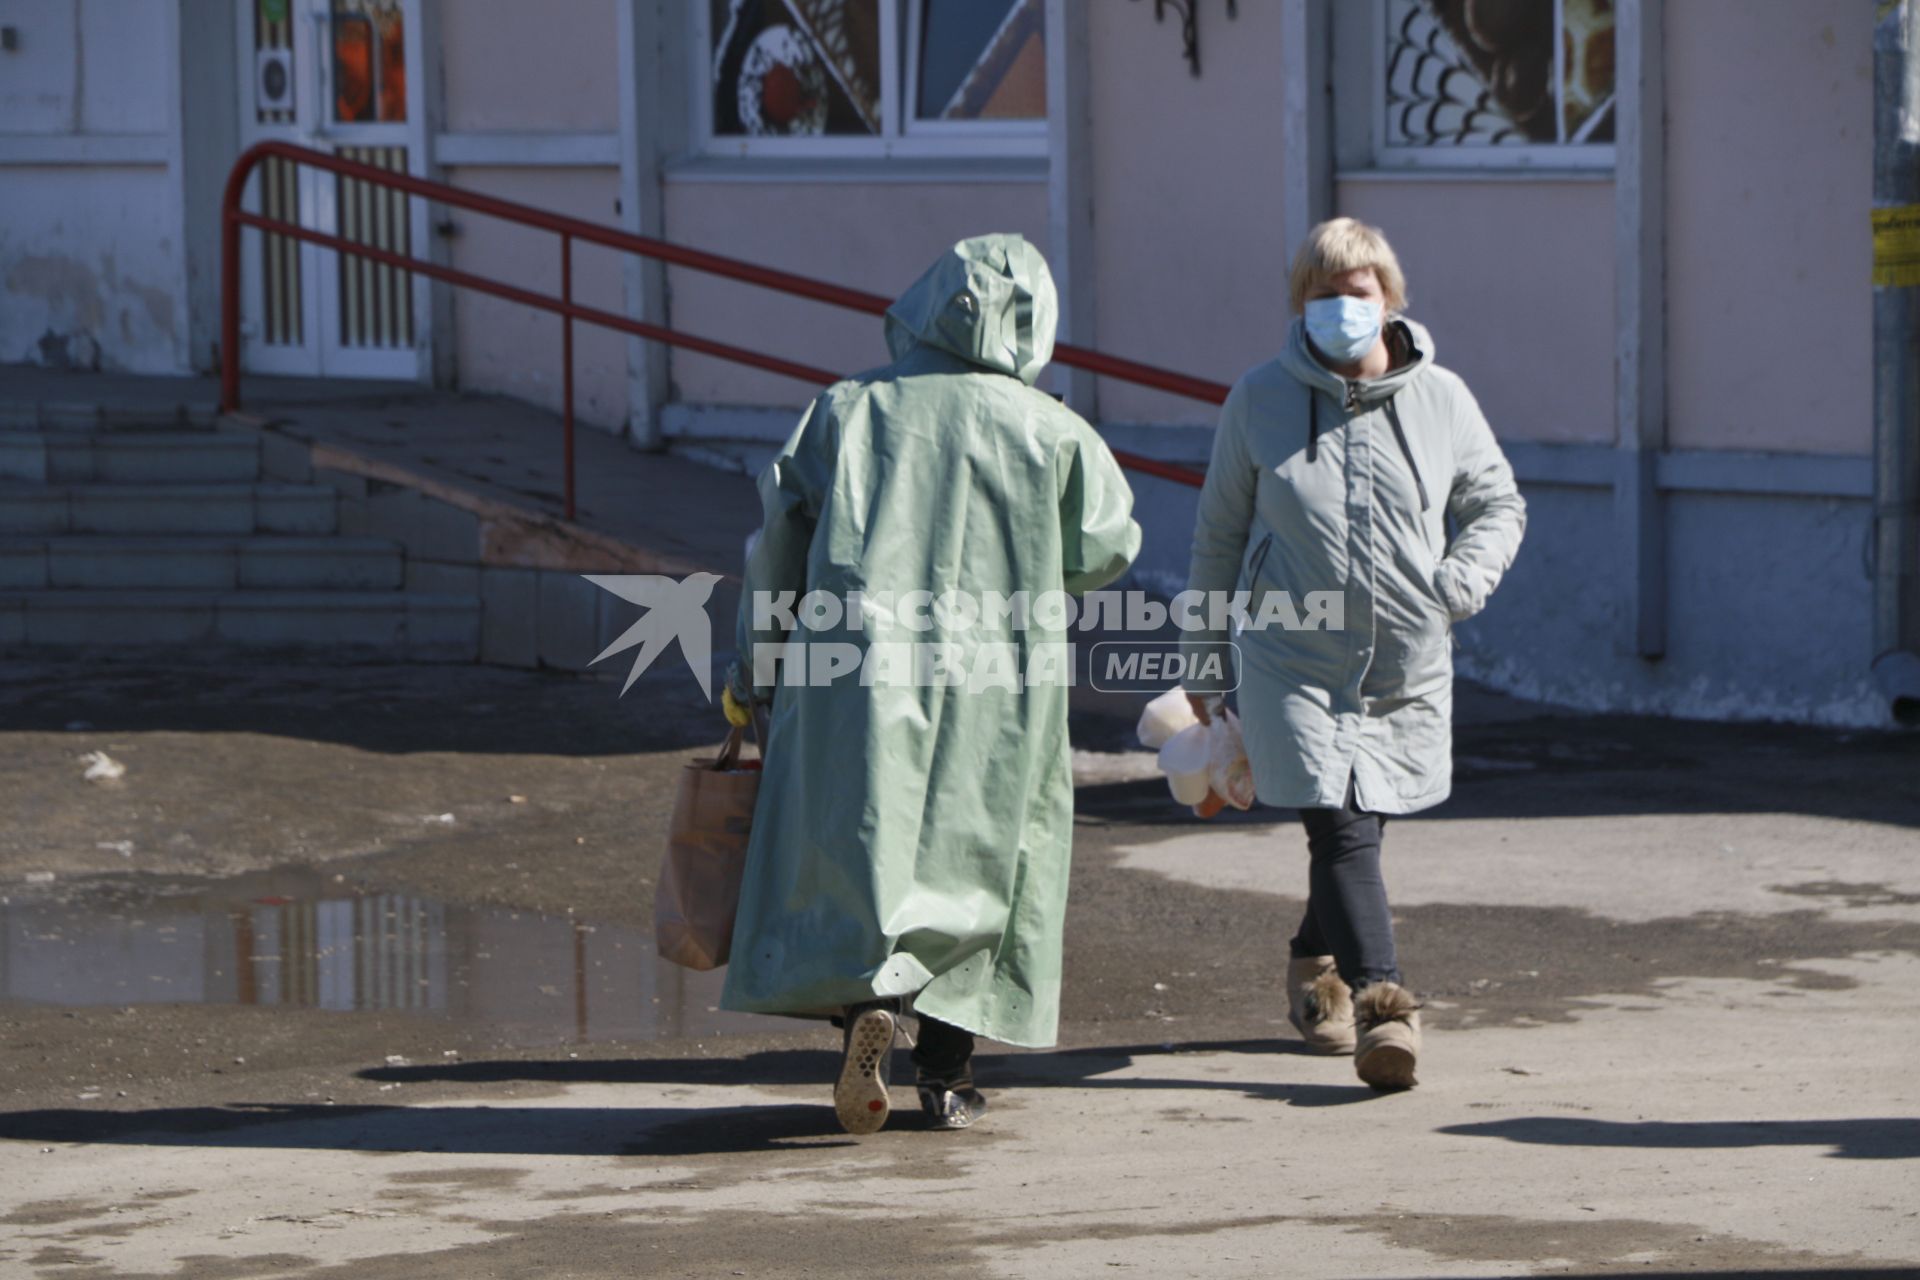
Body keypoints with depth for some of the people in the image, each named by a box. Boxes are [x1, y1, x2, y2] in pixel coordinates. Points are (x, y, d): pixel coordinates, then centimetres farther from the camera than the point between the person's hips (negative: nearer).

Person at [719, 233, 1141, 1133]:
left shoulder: (848, 410, 1)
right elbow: (1106, 550, 9)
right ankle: (945, 1073, 10)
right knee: (971, 857, 13)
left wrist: (755, 670, 12)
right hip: (990, 690, 0)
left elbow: (780, 543, 2)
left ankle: (866, 1000, -20)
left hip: (854, 675, 0)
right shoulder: (1050, 431, -1)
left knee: (851, 854, 7)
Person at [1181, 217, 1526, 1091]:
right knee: (1340, 830, -16)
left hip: (1408, 668, 2)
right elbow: (1219, 534, 11)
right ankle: (1380, 1002, -24)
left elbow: (1498, 505, 16)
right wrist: (1201, 656, 15)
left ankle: (1315, 963, 38)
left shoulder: (1440, 399, 2)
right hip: (1293, 661, -2)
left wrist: (1464, 578, -4)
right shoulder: (1259, 401, 0)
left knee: (1357, 826, 12)